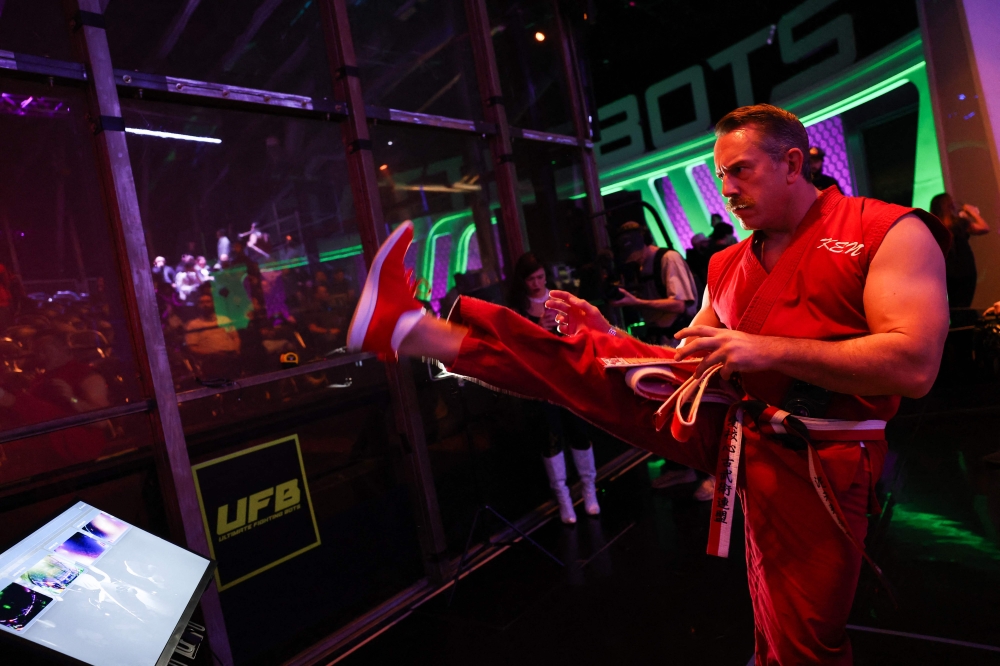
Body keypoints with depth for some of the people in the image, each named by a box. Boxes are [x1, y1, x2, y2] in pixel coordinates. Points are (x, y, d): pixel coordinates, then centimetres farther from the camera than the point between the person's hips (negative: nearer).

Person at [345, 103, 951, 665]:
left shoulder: (889, 232, -6)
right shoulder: (729, 264, 12)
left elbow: (914, 367, -17)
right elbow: (689, 360, 14)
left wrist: (768, 350, -22)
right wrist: (606, 334, -1)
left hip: (809, 461, -4)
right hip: (727, 424, 5)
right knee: (592, 361, -8)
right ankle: (410, 328, -8)